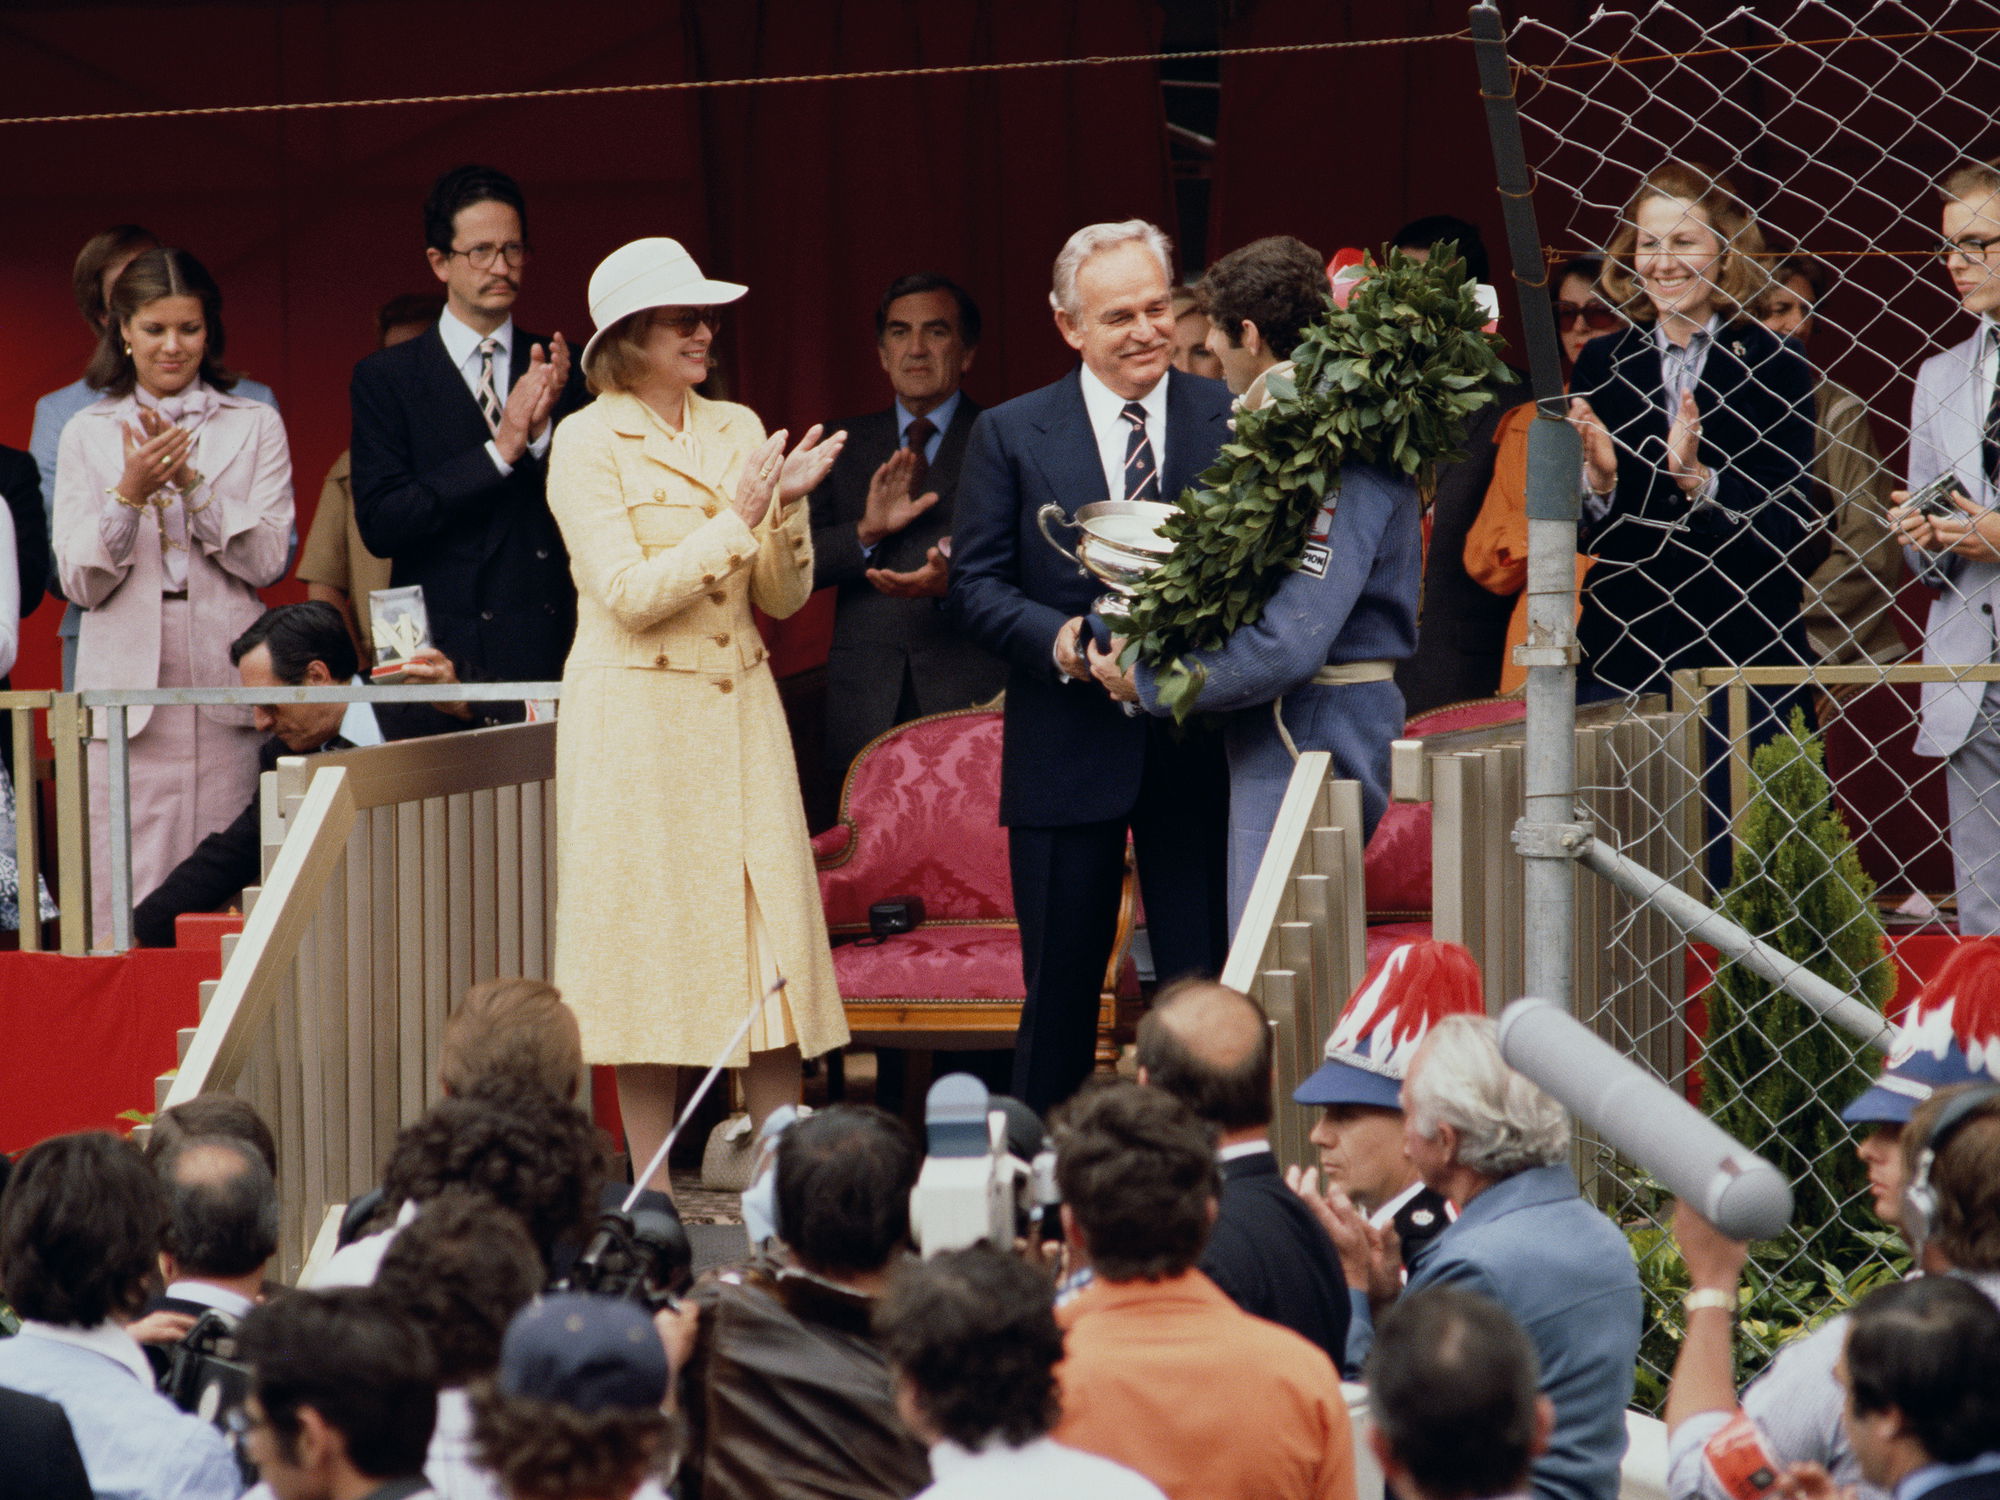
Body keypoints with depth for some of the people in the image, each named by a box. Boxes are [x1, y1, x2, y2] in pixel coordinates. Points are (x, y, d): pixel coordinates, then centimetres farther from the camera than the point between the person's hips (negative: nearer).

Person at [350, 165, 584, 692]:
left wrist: (544, 433, -10)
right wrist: (499, 450, -11)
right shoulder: (385, 377, 7)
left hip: (551, 650, 2)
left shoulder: (567, 372, 12)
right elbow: (379, 524, -5)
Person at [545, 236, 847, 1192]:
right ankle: (656, 1201, 4)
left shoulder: (737, 431, 11)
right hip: (636, 712, -5)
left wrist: (789, 508, -8)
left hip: (739, 709, 5)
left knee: (768, 940, 0)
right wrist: (737, 522, -15)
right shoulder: (587, 443, -5)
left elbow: (783, 599, 9)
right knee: (650, 943, -2)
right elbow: (629, 594, -14)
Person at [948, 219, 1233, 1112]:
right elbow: (975, 585, 2)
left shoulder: (1235, 421, 4)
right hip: (1068, 749, 0)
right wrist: (1059, 641, -16)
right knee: (1060, 993, 6)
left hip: (1197, 744, 0)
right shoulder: (1011, 436, 4)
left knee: (1205, 988, 2)